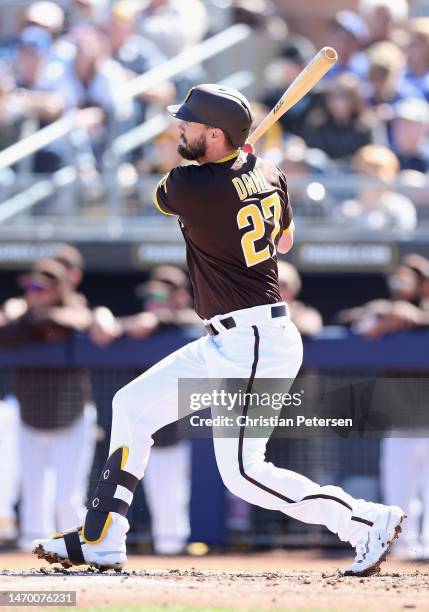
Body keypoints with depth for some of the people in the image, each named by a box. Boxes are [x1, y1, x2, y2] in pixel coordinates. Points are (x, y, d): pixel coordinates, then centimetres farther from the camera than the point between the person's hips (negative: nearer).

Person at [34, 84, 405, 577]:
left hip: (253, 345, -10)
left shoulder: (191, 186, -20)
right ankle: (101, 542, 17)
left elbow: (159, 197, 5)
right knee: (132, 405, 14)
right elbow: (284, 241, 23)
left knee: (242, 472, -10)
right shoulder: (269, 175, 4)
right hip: (224, 345, 10)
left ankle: (366, 520, -3)